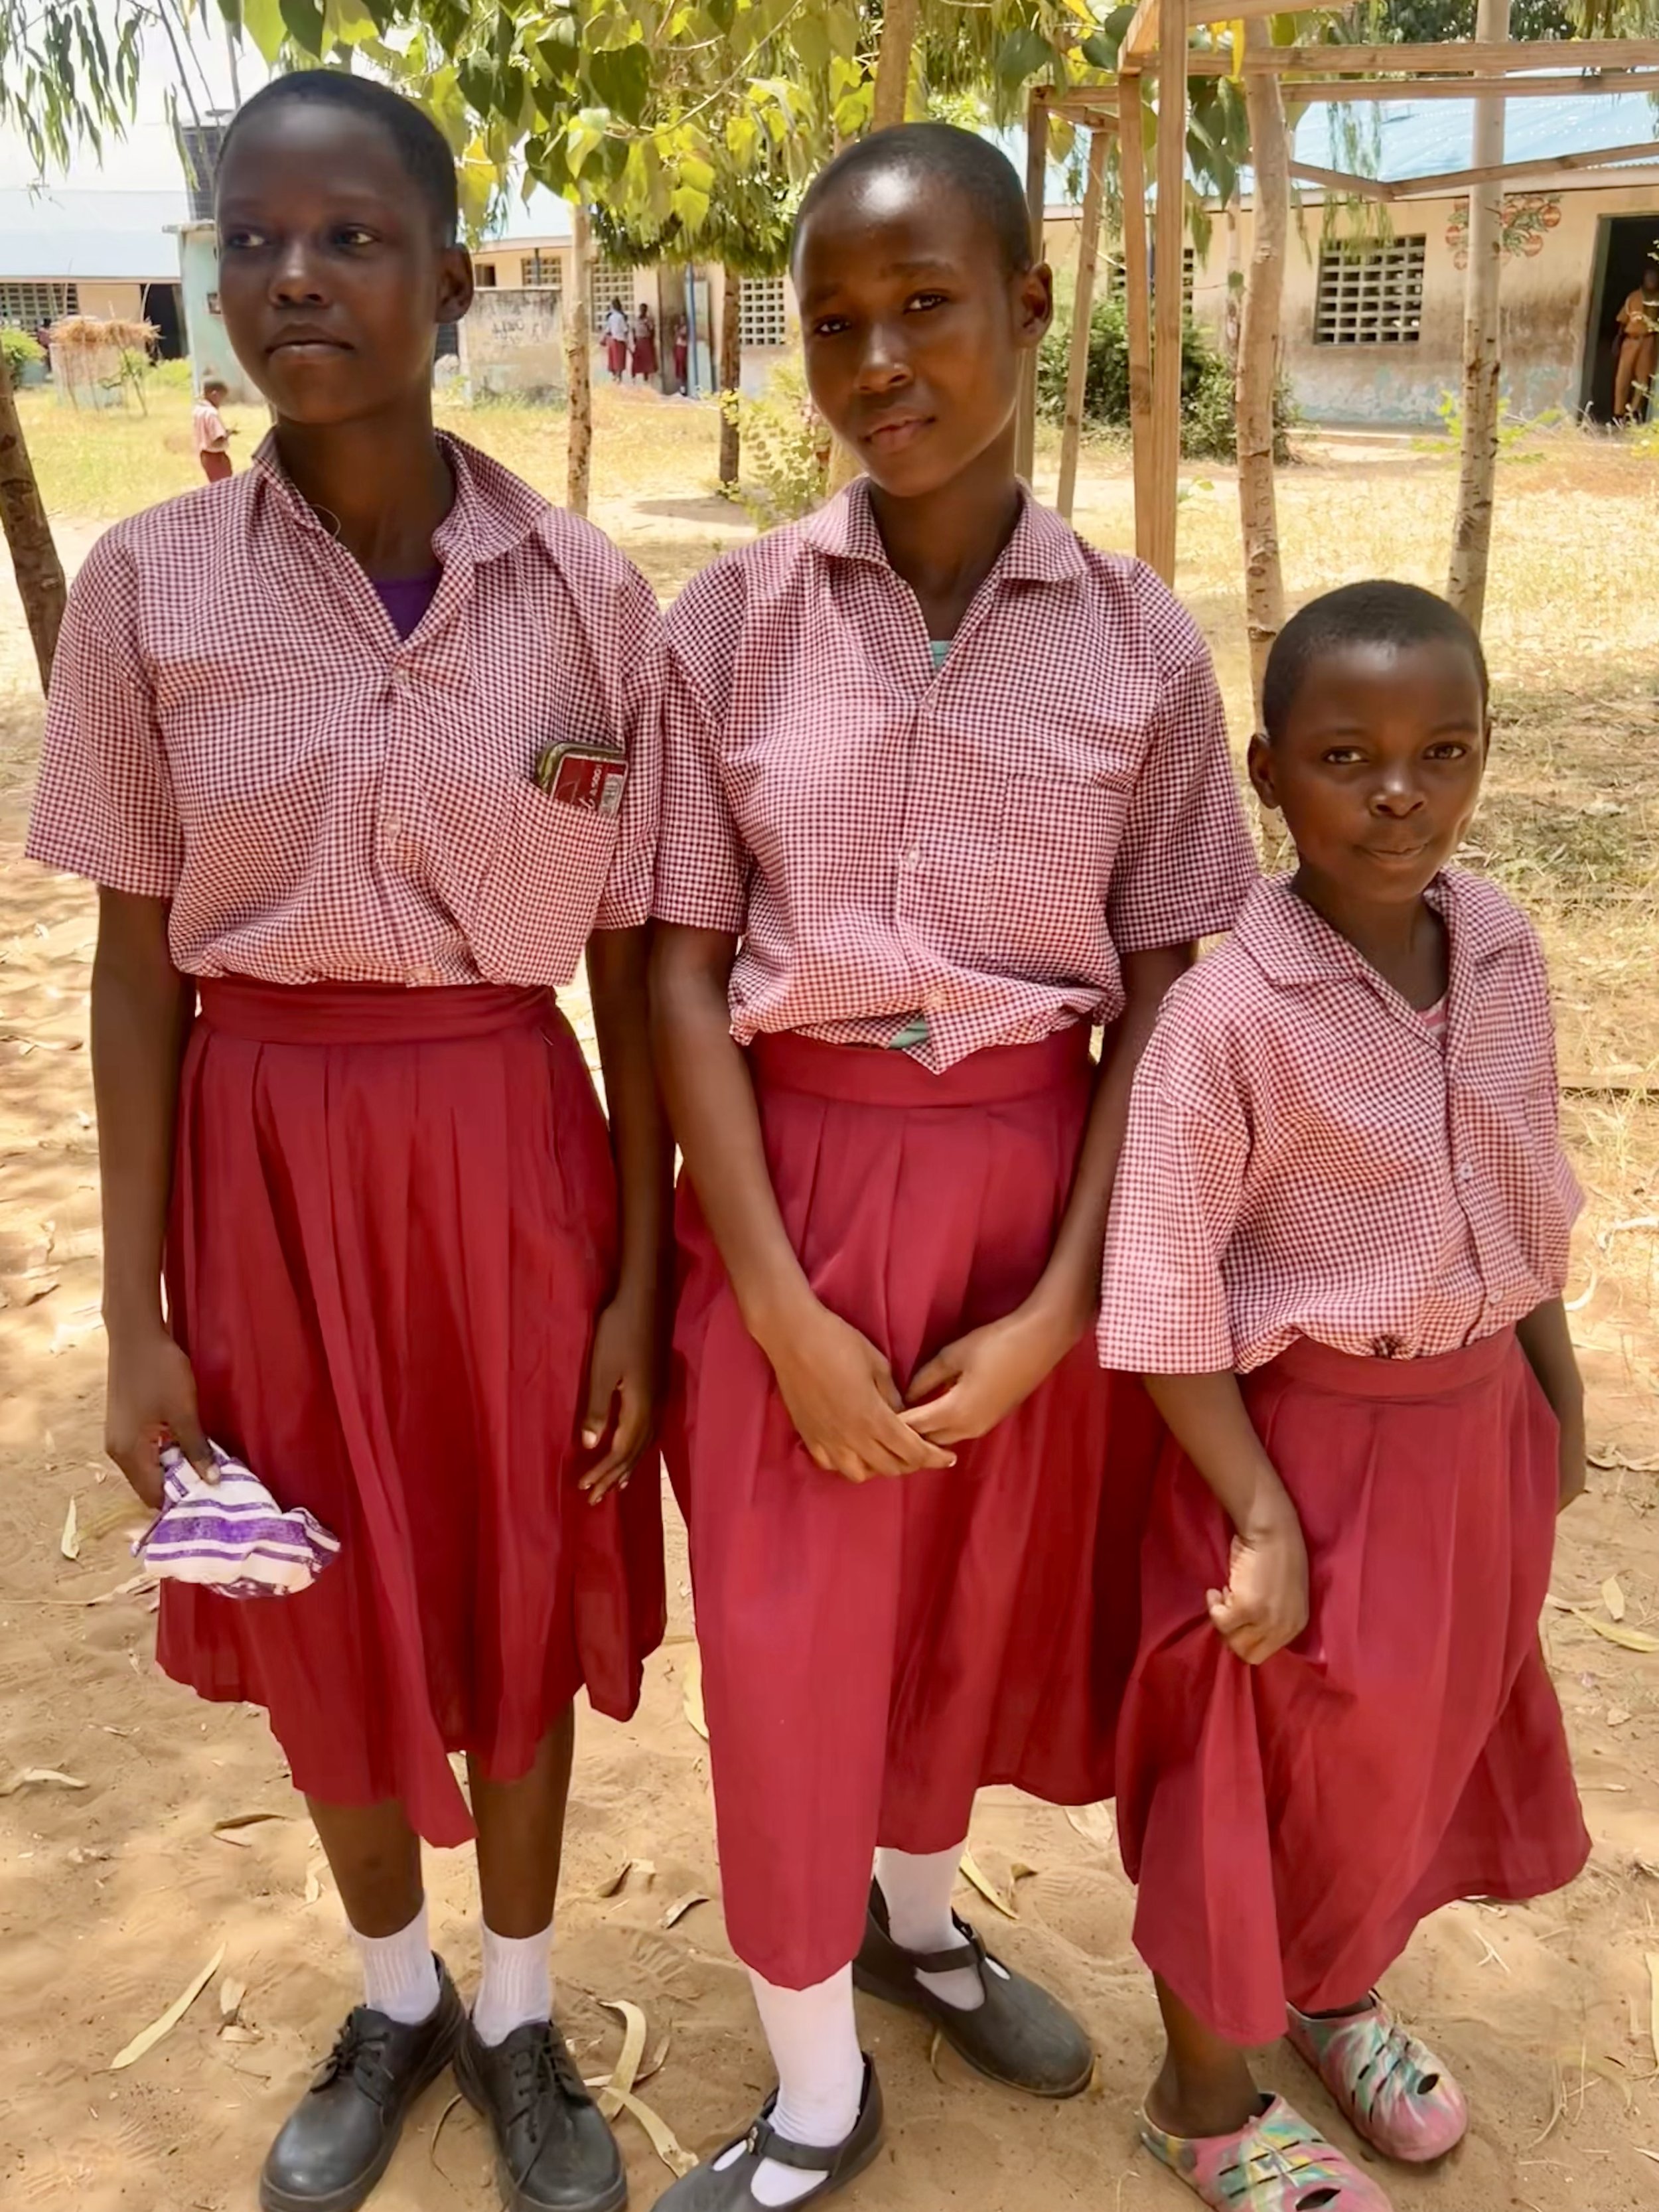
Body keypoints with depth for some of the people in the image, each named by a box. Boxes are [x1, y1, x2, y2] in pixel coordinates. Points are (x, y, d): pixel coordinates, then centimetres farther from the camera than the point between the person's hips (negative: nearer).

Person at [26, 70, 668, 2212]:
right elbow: (132, 971, -2)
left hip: (509, 1150, 0)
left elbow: (630, 959, -2)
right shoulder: (150, 586, -6)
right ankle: (393, 2001, 46)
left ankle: (519, 2019, 42)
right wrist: (135, 1312, -2)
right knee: (322, 1620, 17)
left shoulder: (586, 592, -6)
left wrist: (640, 1274, -2)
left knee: (519, 1597, 15)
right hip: (265, 1159, 1)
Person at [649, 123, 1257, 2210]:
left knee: (982, 1585, 19)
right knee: (785, 1639, 7)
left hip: (1036, 1182, 1)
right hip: (796, 1176, -1)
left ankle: (916, 1910, 50)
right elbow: (680, 971, -6)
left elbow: (1160, 993, -2)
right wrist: (781, 1303, -12)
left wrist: (1059, 1302, -9)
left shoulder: (1139, 642, -4)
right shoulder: (732, 618, -6)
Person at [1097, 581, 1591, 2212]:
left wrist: (1556, 1401, 14)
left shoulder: (1503, 952, -5)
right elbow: (1164, 1299, -20)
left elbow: (1524, 1202, 9)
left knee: (1420, 1746, 24)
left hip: (1475, 1424, 6)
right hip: (1309, 1436, -6)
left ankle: (1342, 1998, 53)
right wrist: (1262, 1515, -19)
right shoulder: (1228, 1013, -23)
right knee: (1259, 1771, 11)